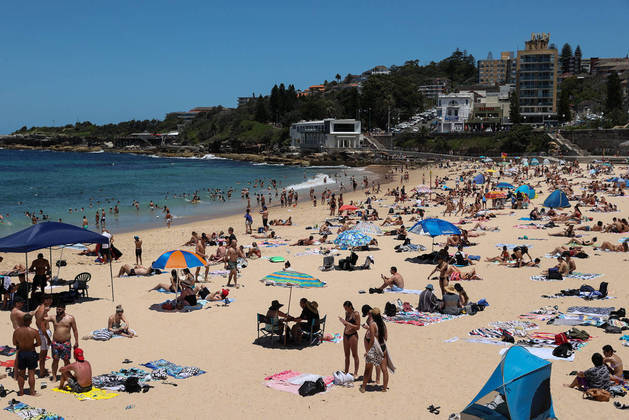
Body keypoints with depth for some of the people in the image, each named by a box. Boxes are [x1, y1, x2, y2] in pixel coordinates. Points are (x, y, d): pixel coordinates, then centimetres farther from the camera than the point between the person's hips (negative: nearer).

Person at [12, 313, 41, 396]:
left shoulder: (17, 330, -7)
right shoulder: (34, 331, -15)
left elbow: (14, 343, 1)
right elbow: (39, 343, -10)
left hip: (21, 353, 2)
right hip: (31, 353, -2)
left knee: (21, 373, 15)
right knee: (31, 373, 6)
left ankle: (21, 391, 21)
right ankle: (32, 391, 9)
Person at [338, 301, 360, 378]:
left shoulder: (356, 314, -11)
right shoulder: (346, 313, 10)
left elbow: (357, 327, -14)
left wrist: (348, 323, -20)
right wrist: (342, 321, 0)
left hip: (353, 335, -7)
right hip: (345, 334, 7)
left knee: (355, 355, 0)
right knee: (346, 354, 11)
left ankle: (356, 373, 5)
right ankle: (346, 372, 18)